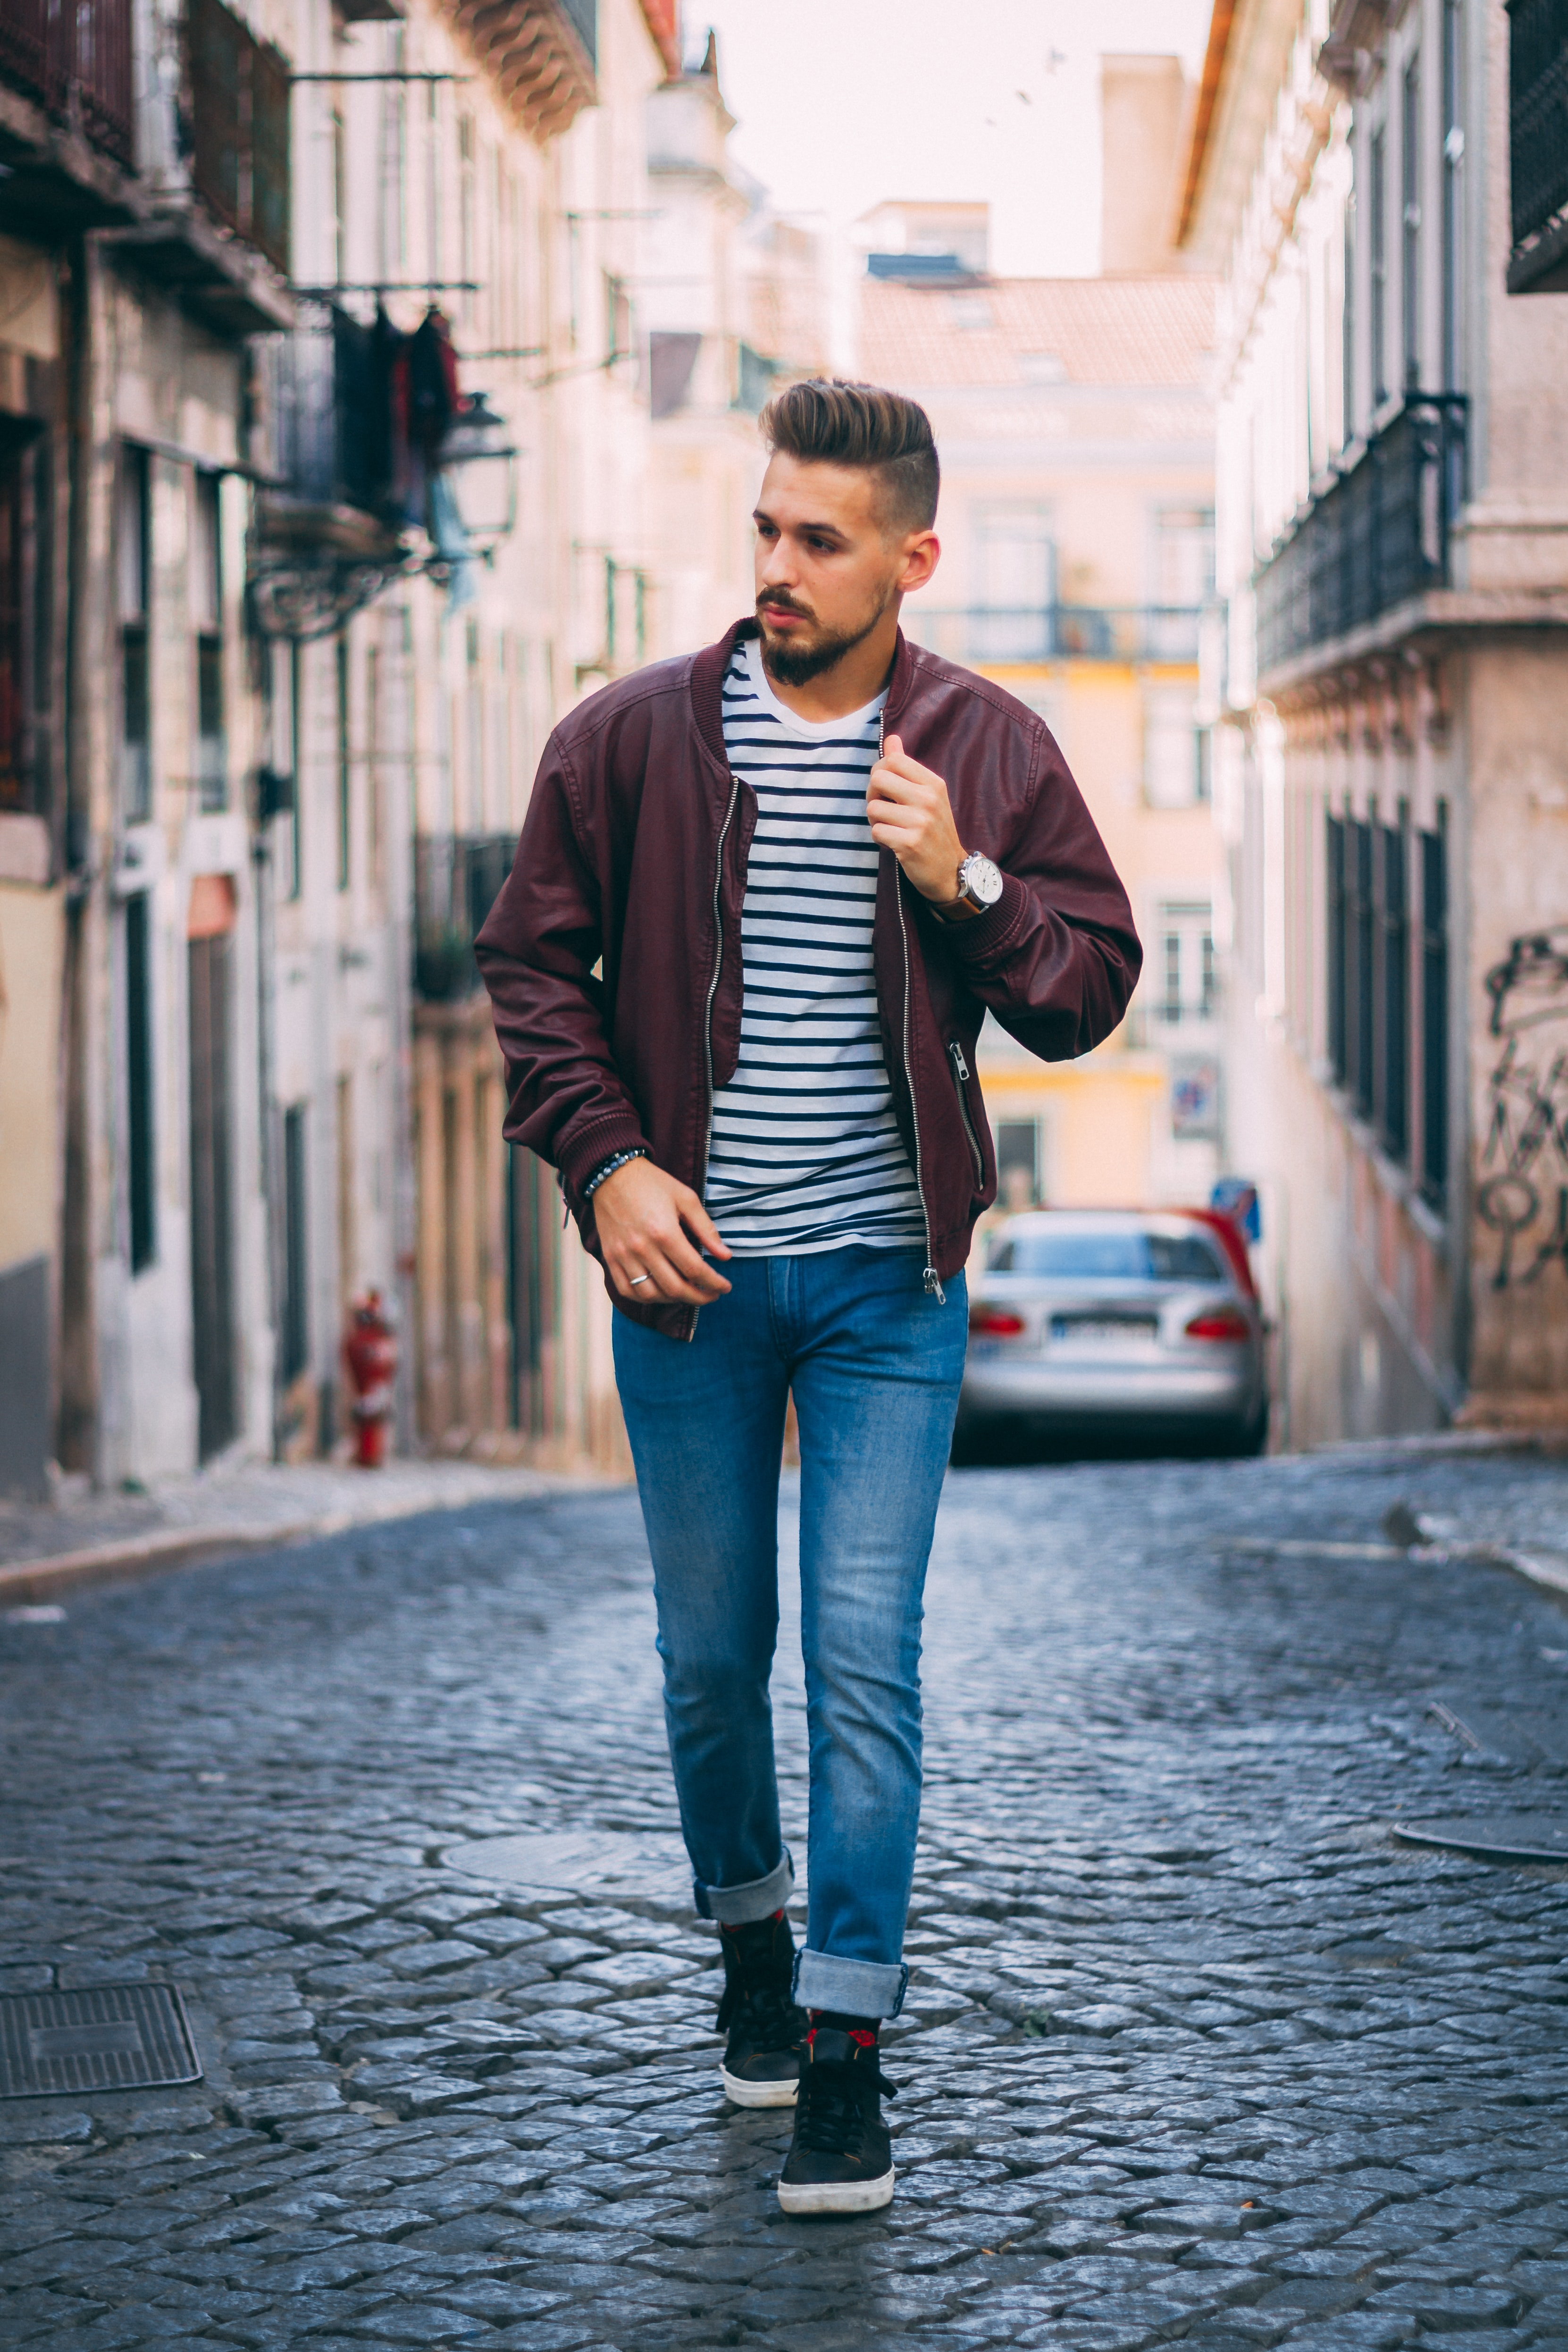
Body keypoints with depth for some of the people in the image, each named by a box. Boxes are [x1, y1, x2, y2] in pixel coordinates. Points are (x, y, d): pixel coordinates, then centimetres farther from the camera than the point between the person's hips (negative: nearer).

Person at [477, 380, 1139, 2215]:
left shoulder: (986, 751, 0)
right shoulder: (629, 738, -1)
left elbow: (1090, 992, 3)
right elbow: (534, 964, 4)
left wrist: (963, 885, -14)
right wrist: (608, 1163, -8)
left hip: (887, 1280, -1)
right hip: (691, 1272, 1)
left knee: (865, 1655, -7)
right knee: (712, 1651, 12)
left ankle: (846, 2047, -2)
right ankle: (750, 1942, 36)